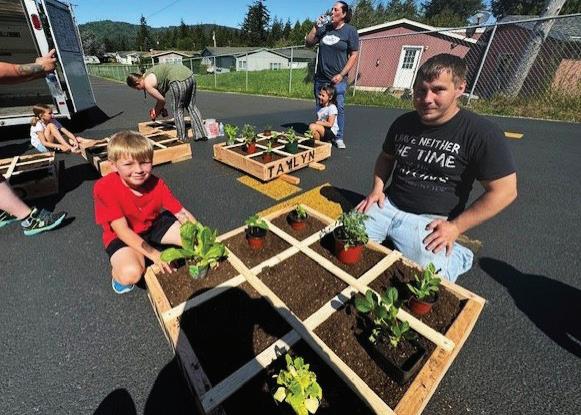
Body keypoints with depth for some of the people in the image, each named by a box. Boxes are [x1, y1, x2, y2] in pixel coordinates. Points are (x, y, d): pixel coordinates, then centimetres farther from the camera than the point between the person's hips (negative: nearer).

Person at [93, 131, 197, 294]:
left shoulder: (156, 183, -18)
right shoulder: (104, 188, -27)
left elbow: (182, 213, -17)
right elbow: (122, 230, -28)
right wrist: (154, 255, -34)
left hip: (154, 225, 4)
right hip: (122, 237, -3)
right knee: (131, 273, -32)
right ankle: (116, 271, 6)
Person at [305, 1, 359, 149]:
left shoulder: (350, 30, 0)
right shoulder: (324, 28, 11)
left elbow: (354, 55, -4)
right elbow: (308, 43, 16)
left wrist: (341, 75, -13)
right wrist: (315, 27, 0)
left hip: (338, 78, -4)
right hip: (320, 77, 4)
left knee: (339, 107, -6)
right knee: (320, 108, 7)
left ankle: (339, 138, 2)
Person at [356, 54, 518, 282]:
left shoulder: (481, 133, -10)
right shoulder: (403, 123, 6)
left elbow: (504, 191, -7)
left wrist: (455, 226, -12)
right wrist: (377, 188, 5)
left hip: (430, 220, -4)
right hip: (388, 206, 5)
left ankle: (457, 256, 10)